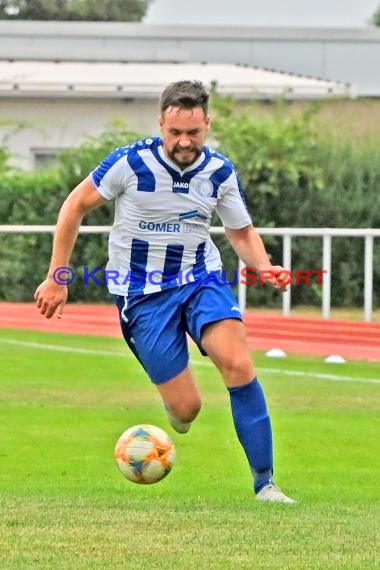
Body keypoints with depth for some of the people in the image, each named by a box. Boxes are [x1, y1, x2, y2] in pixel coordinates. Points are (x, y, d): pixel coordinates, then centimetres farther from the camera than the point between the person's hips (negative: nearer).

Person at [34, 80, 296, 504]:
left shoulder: (220, 172, -3)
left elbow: (242, 233, 9)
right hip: (143, 292, -2)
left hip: (201, 278, 2)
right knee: (186, 409, -9)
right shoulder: (131, 162, -14)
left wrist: (264, 268, -13)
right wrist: (56, 278, -2)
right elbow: (76, 206, -2)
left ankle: (264, 481, -17)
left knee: (238, 364, -24)